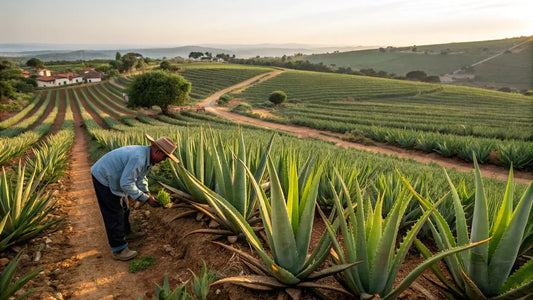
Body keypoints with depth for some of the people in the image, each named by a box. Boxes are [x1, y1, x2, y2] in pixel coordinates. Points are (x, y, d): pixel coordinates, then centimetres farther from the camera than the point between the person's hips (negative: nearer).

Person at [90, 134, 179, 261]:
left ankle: (126, 233, 42)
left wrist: (147, 193, -1)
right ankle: (119, 250, 7)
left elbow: (140, 178, 10)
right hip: (103, 178, -10)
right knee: (114, 214, -3)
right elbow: (126, 183, -33)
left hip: (112, 177, 10)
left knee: (123, 208, 22)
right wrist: (146, 199, -26)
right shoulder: (138, 158, -35)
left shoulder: (147, 157, -3)